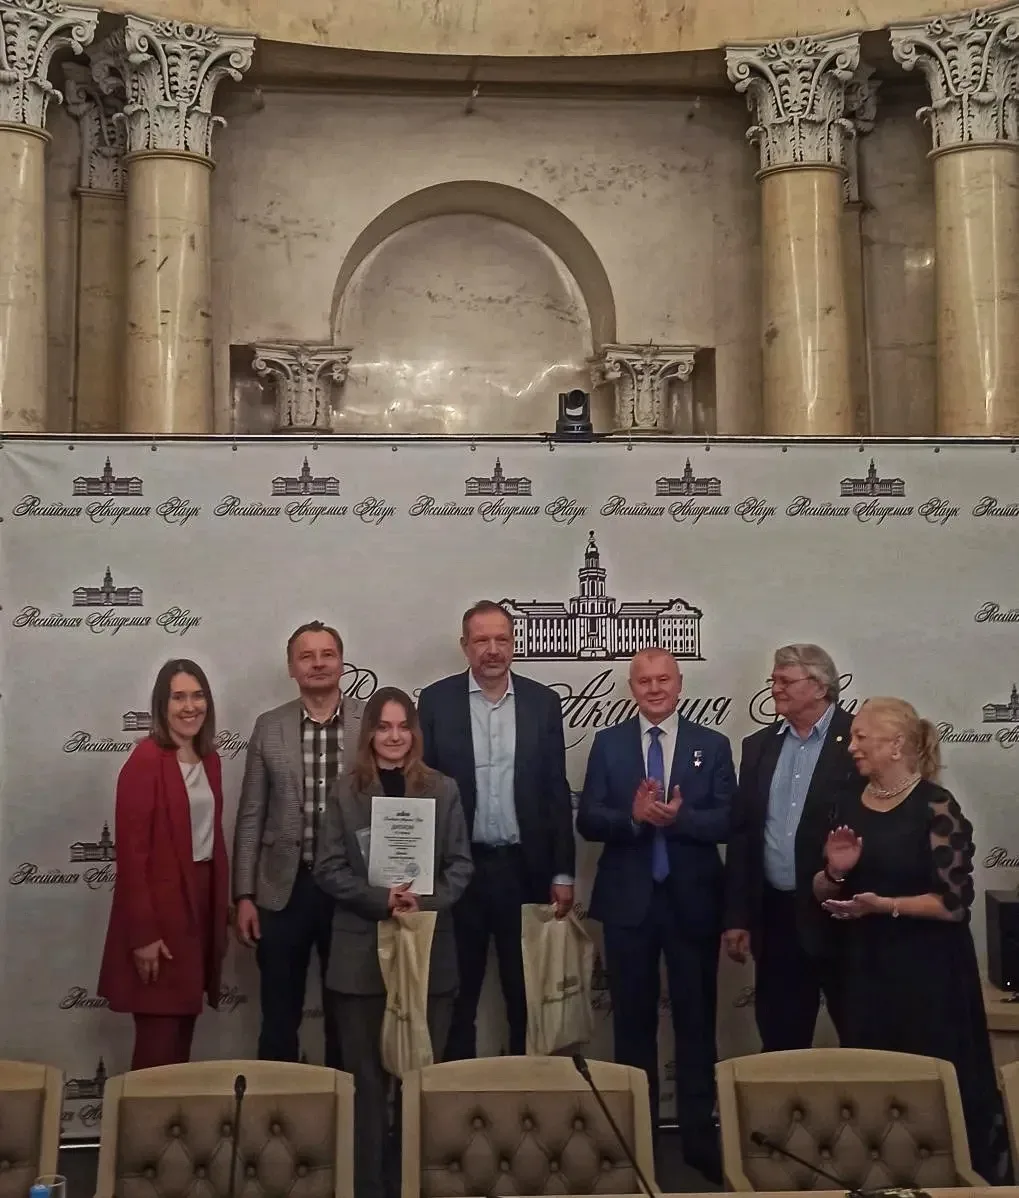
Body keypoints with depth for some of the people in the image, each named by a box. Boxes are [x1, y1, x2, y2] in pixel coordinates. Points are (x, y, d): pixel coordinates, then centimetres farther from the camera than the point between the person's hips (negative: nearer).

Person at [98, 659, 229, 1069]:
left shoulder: (209, 759, 10)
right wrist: (143, 933, -18)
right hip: (160, 906, -7)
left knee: (184, 1027, 14)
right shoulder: (146, 760, -14)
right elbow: (131, 850, -16)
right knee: (159, 1038, -1)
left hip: (202, 899, 7)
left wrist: (223, 907, 11)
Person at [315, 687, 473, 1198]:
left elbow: (460, 864, 3)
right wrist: (382, 899, -16)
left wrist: (426, 902, -14)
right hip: (362, 951, -1)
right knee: (366, 1075, 5)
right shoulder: (345, 791, 1)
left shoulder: (443, 789, 4)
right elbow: (328, 869, -3)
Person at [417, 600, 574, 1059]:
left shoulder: (543, 702, 3)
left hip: (525, 868, 1)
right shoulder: (436, 700, -1)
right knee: (456, 994, 9)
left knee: (527, 993, 10)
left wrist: (562, 871, 0)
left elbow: (557, 792, 4)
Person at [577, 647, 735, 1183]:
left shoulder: (712, 745, 2)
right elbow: (587, 821, -4)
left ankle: (699, 1134, 16)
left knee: (696, 1020, 6)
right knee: (633, 1020, 11)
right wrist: (633, 816, -22)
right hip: (628, 900, 1)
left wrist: (679, 816, -23)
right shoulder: (608, 743, 3)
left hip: (692, 901, -1)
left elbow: (728, 822, -6)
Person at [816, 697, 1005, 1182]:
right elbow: (824, 894, 12)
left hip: (927, 971, -6)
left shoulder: (936, 807, -13)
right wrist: (834, 871, -9)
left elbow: (954, 902, -16)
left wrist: (885, 905, -22)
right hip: (866, 968, 6)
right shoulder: (851, 808, 5)